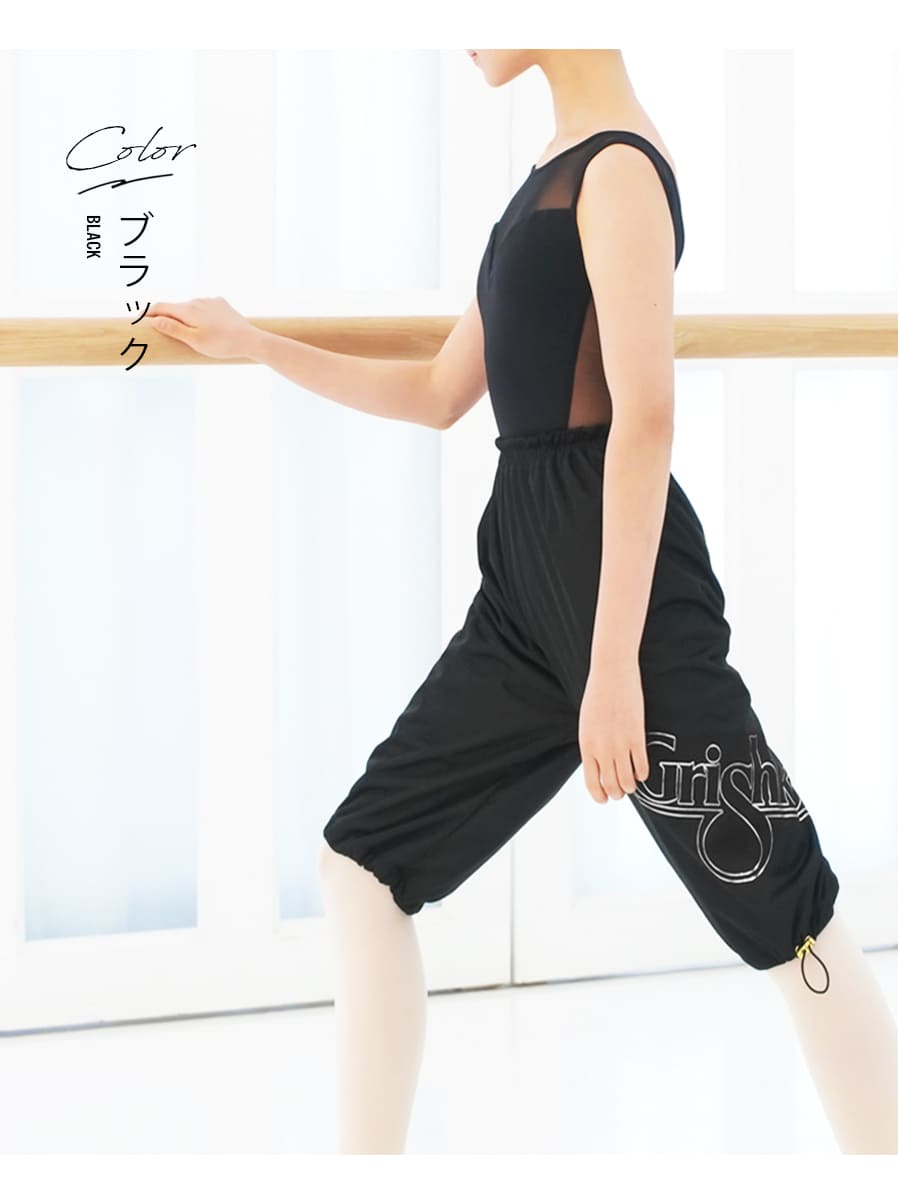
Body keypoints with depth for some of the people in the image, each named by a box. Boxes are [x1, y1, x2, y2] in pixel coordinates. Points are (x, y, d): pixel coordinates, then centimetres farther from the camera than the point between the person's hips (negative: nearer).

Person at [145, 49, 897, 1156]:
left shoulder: (619, 166, -10)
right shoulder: (554, 178, 18)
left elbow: (647, 416, -17)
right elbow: (439, 396, 25)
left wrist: (617, 663, -22)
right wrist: (251, 345, 22)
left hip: (620, 579, -10)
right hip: (527, 588, 10)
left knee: (787, 923, -3)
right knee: (363, 862, 8)